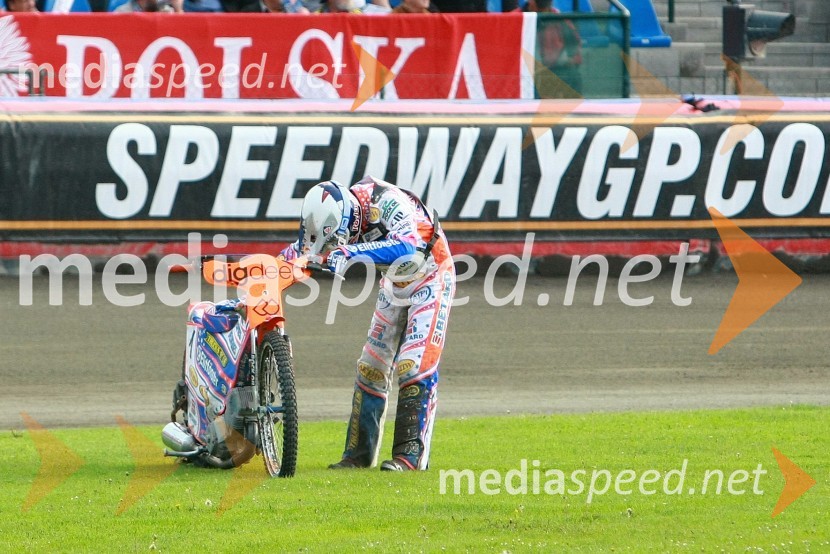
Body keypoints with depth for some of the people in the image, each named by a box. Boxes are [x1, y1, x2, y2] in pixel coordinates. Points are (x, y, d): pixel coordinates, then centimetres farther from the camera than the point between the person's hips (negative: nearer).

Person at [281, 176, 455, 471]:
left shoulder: (386, 202, -35)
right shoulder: (338, 211, -13)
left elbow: (408, 246, -51)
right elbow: (311, 243, 2)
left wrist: (350, 253, -56)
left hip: (430, 279, -7)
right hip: (394, 286, 7)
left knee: (414, 366, -17)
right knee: (371, 366, 5)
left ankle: (411, 453, -17)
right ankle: (359, 451, 11)